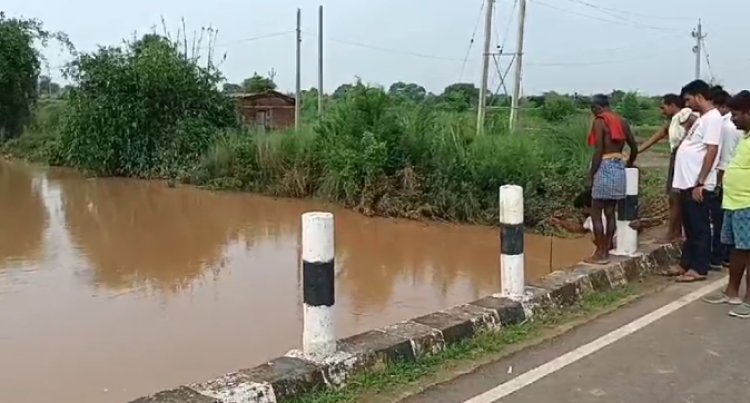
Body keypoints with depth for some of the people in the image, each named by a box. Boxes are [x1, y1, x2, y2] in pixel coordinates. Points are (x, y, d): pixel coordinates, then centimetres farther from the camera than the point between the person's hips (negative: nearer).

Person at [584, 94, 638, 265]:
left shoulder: (599, 121, -9)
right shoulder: (621, 121, 12)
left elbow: (599, 151, -16)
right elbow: (634, 147, 16)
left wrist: (591, 173, -9)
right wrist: (628, 164, 32)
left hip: (605, 167, -8)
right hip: (619, 166, 8)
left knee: (596, 213, -1)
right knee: (610, 212, 11)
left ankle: (600, 253, 0)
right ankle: (606, 250, 14)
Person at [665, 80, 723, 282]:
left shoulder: (713, 118, -14)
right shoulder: (702, 118, 17)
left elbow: (711, 152, -20)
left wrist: (700, 183, -22)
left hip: (697, 184, -10)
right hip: (687, 182, 10)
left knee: (699, 227, -1)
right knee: (690, 227, 16)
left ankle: (699, 269, 6)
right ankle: (686, 264, 24)